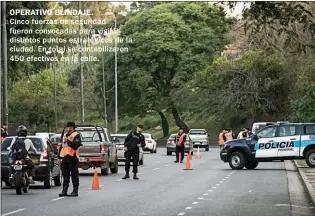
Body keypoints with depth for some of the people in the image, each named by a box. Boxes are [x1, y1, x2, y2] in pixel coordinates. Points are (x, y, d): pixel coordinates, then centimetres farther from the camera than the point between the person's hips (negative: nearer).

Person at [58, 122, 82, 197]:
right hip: (64, 157, 7)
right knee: (65, 175, 8)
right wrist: (60, 157, 19)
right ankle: (64, 191, 11)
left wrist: (67, 141, -17)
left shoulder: (76, 135, -4)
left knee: (74, 175, -3)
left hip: (72, 158, -7)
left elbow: (75, 145, -20)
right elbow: (61, 147, 24)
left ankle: (75, 191, 1)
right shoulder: (65, 136, 21)